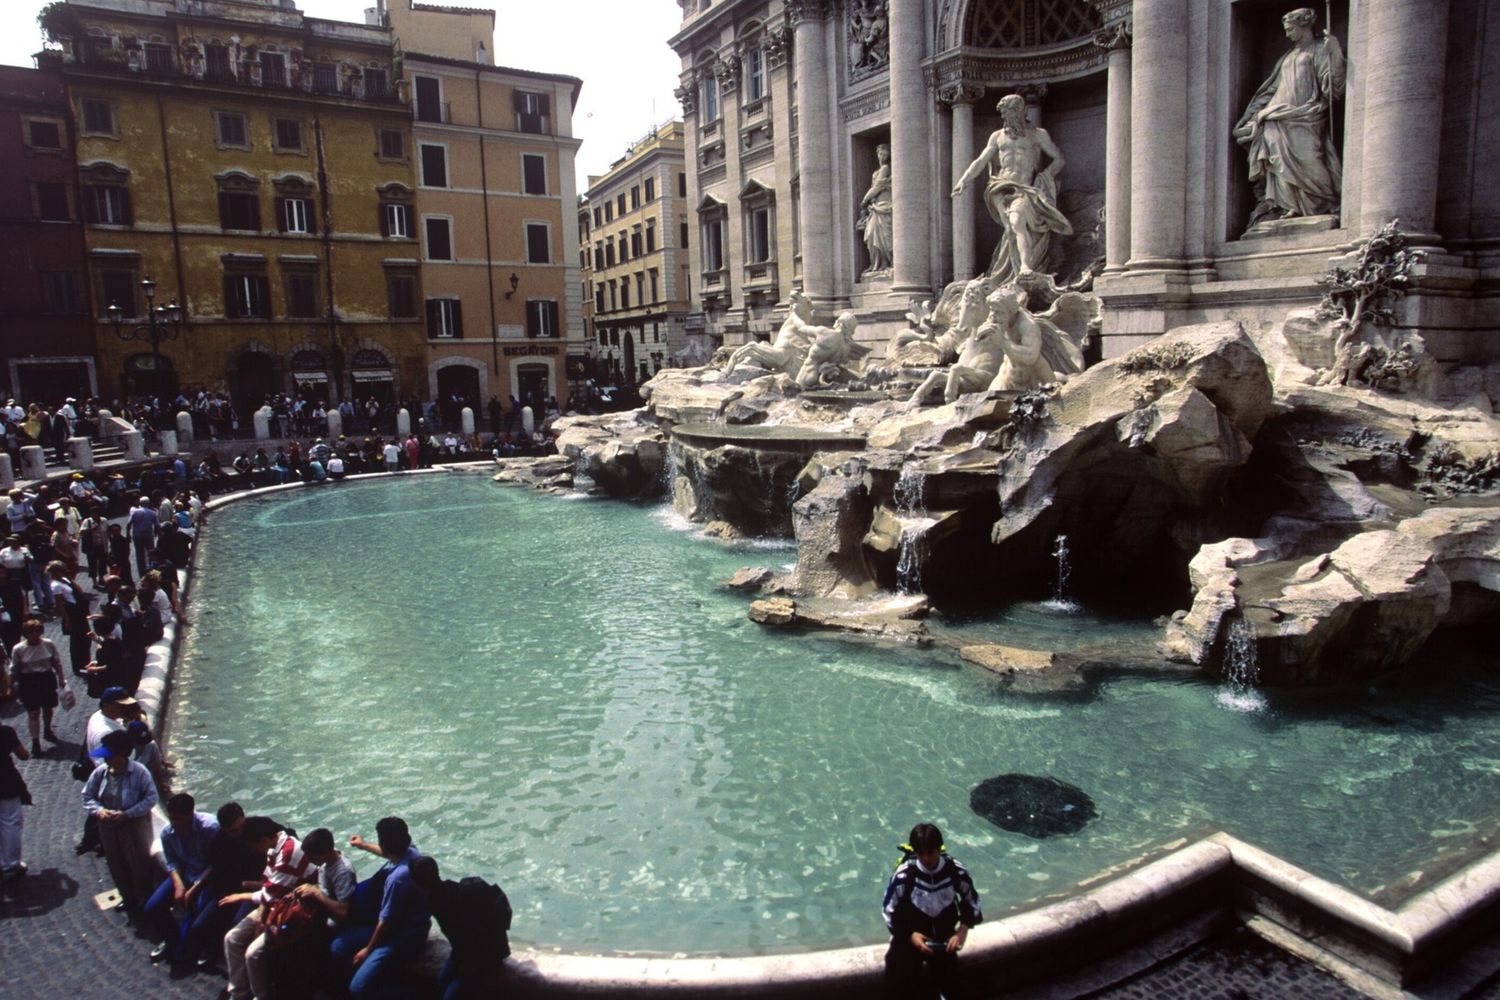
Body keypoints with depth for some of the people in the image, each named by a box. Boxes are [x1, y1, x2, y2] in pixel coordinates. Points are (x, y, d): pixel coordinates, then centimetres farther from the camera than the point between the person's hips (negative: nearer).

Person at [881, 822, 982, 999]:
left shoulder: (956, 871, -16)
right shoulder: (904, 875, -22)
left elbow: (972, 901, 1)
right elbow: (889, 910, -11)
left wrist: (963, 930, -11)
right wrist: (910, 935, -20)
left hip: (943, 935, 2)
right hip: (911, 932, -2)